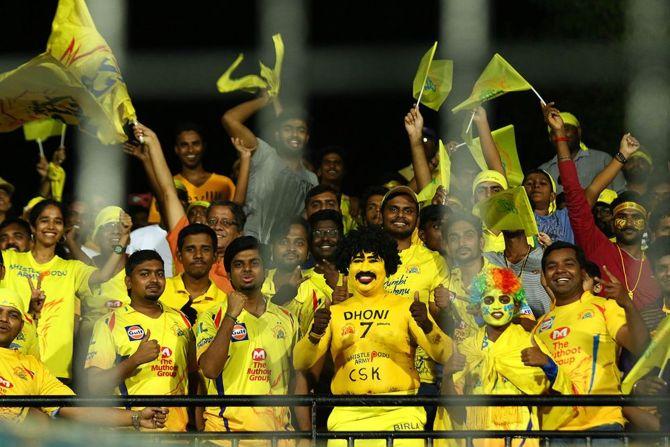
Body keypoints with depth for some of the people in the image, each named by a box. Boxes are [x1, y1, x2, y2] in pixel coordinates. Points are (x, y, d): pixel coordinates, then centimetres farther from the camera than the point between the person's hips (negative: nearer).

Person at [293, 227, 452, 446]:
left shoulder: (405, 307, 8)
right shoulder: (334, 313, 13)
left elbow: (443, 355, -2)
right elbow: (300, 363, 5)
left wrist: (427, 326, -22)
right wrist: (315, 334, -16)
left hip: (399, 413, -1)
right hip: (348, 417, 1)